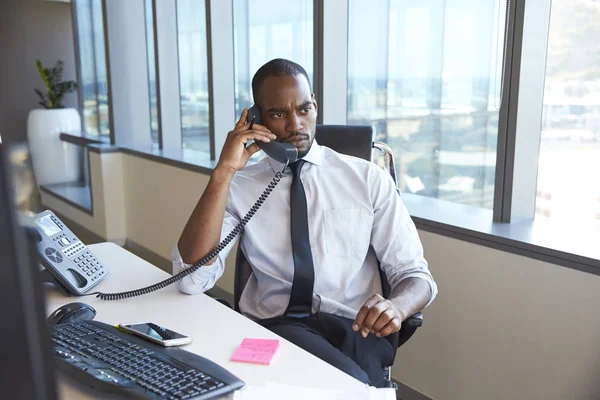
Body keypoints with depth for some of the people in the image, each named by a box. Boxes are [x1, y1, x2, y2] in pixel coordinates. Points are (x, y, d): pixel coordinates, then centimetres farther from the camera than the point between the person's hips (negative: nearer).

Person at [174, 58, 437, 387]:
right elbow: (191, 279, -8)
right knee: (349, 382, -31)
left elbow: (415, 275, 7)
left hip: (353, 326, 2)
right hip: (274, 326, -1)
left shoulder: (369, 178, 6)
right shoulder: (238, 187, 6)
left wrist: (395, 307, -18)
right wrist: (224, 171, -13)